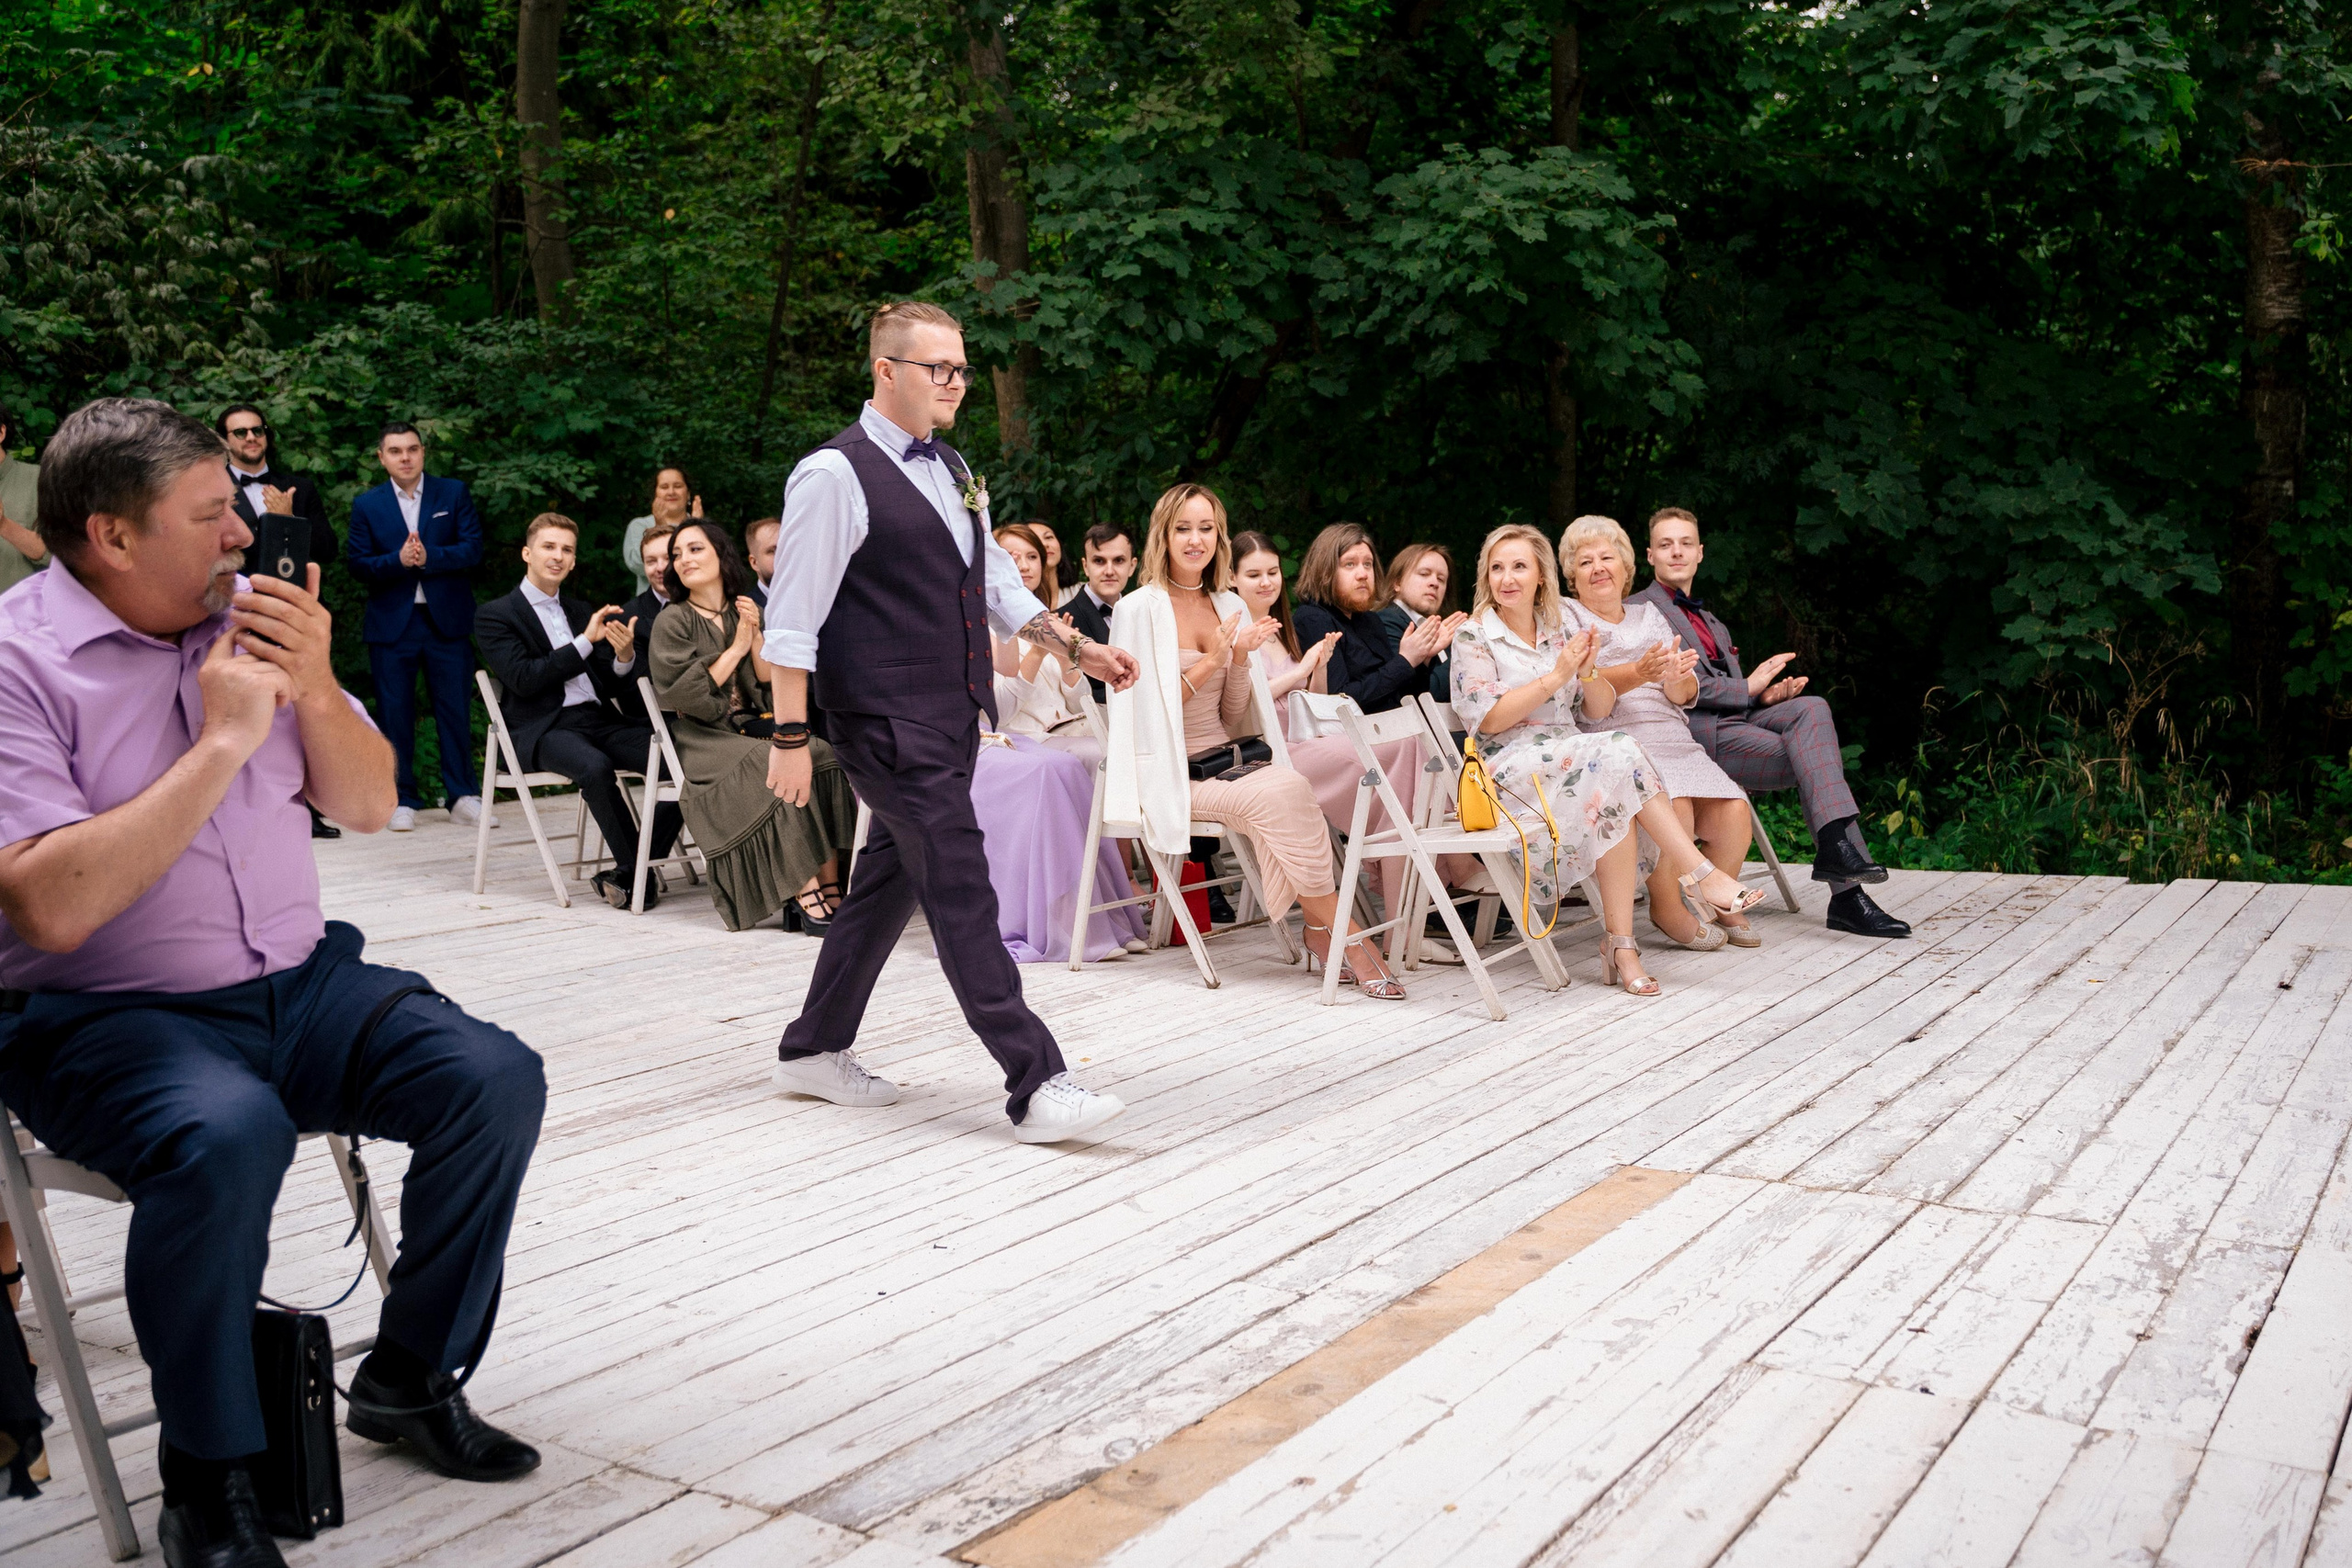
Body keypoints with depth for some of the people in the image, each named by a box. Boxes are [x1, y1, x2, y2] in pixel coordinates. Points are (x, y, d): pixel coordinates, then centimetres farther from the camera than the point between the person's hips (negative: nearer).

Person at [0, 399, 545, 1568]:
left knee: (495, 1080, -15)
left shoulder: (252, 617, 7)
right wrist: (222, 743, -20)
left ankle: (411, 1381, 6)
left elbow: (368, 807, 12)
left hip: (298, 983, 6)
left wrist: (315, 689, -7)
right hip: (102, 1019, -5)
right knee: (228, 1135, -35)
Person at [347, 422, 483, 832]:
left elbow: (473, 549, -4)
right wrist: (398, 560, -19)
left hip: (447, 621, 0)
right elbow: (359, 565, -1)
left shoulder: (454, 494, 6)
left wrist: (429, 557, -18)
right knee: (395, 714, 4)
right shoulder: (367, 504, 6)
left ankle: (462, 796, 10)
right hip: (391, 624, 0)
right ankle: (402, 800, 12)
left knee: (456, 710, 2)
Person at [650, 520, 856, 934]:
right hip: (703, 739, -5)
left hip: (753, 728, 5)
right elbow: (682, 694, -11)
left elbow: (770, 679, 11)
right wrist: (736, 648, -7)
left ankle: (829, 891, -31)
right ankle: (806, 895, -34)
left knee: (825, 757, -23)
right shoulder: (672, 621, 0)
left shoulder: (743, 612, 17)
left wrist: (756, 635, -6)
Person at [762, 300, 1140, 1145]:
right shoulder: (835, 475, -11)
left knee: (890, 880, 15)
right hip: (889, 723, -9)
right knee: (961, 893, -9)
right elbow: (794, 618, -13)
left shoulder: (953, 470, 15)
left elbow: (995, 583, 23)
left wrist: (1076, 646, 12)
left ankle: (814, 1050, 30)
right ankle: (1036, 1085, -7)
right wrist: (791, 736, -15)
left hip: (952, 717, 9)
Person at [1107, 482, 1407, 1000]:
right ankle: (1344, 937, -24)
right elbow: (1146, 709, -9)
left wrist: (1241, 657, -5)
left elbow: (1233, 715, 13)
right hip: (1168, 773, -5)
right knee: (1282, 792, -29)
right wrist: (1211, 661, -14)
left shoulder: (1228, 606, 13)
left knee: (1292, 790, -29)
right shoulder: (1140, 609, -5)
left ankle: (1322, 936, -25)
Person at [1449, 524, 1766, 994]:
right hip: (1510, 766, -5)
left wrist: (1587, 673, -6)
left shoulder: (1560, 631, 18)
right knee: (1619, 754, -30)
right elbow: (1489, 718, -9)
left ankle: (1619, 942, -32)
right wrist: (1556, 676, -13)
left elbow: (1599, 710, 15)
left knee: (1615, 794, -31)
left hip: (1572, 754, 5)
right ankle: (1698, 873, -25)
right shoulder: (1474, 637, 2)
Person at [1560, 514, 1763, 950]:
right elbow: (1589, 703, -10)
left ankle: (1716, 901, 7)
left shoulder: (1648, 614, 23)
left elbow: (1685, 696, 11)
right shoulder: (1566, 617, 8)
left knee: (1733, 812, -19)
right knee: (1673, 808, -32)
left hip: (1675, 741, 5)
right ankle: (1668, 908, -8)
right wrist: (1638, 674, -25)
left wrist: (1676, 676, -13)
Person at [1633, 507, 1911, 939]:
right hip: (1697, 733, -7)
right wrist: (1749, 688, -7)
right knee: (1814, 762, -20)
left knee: (1811, 708, -22)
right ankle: (1845, 895, -23)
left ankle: (1836, 848, -29)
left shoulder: (1711, 623, 31)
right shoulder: (1640, 611, 3)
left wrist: (1767, 694, 1)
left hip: (1737, 717, 7)